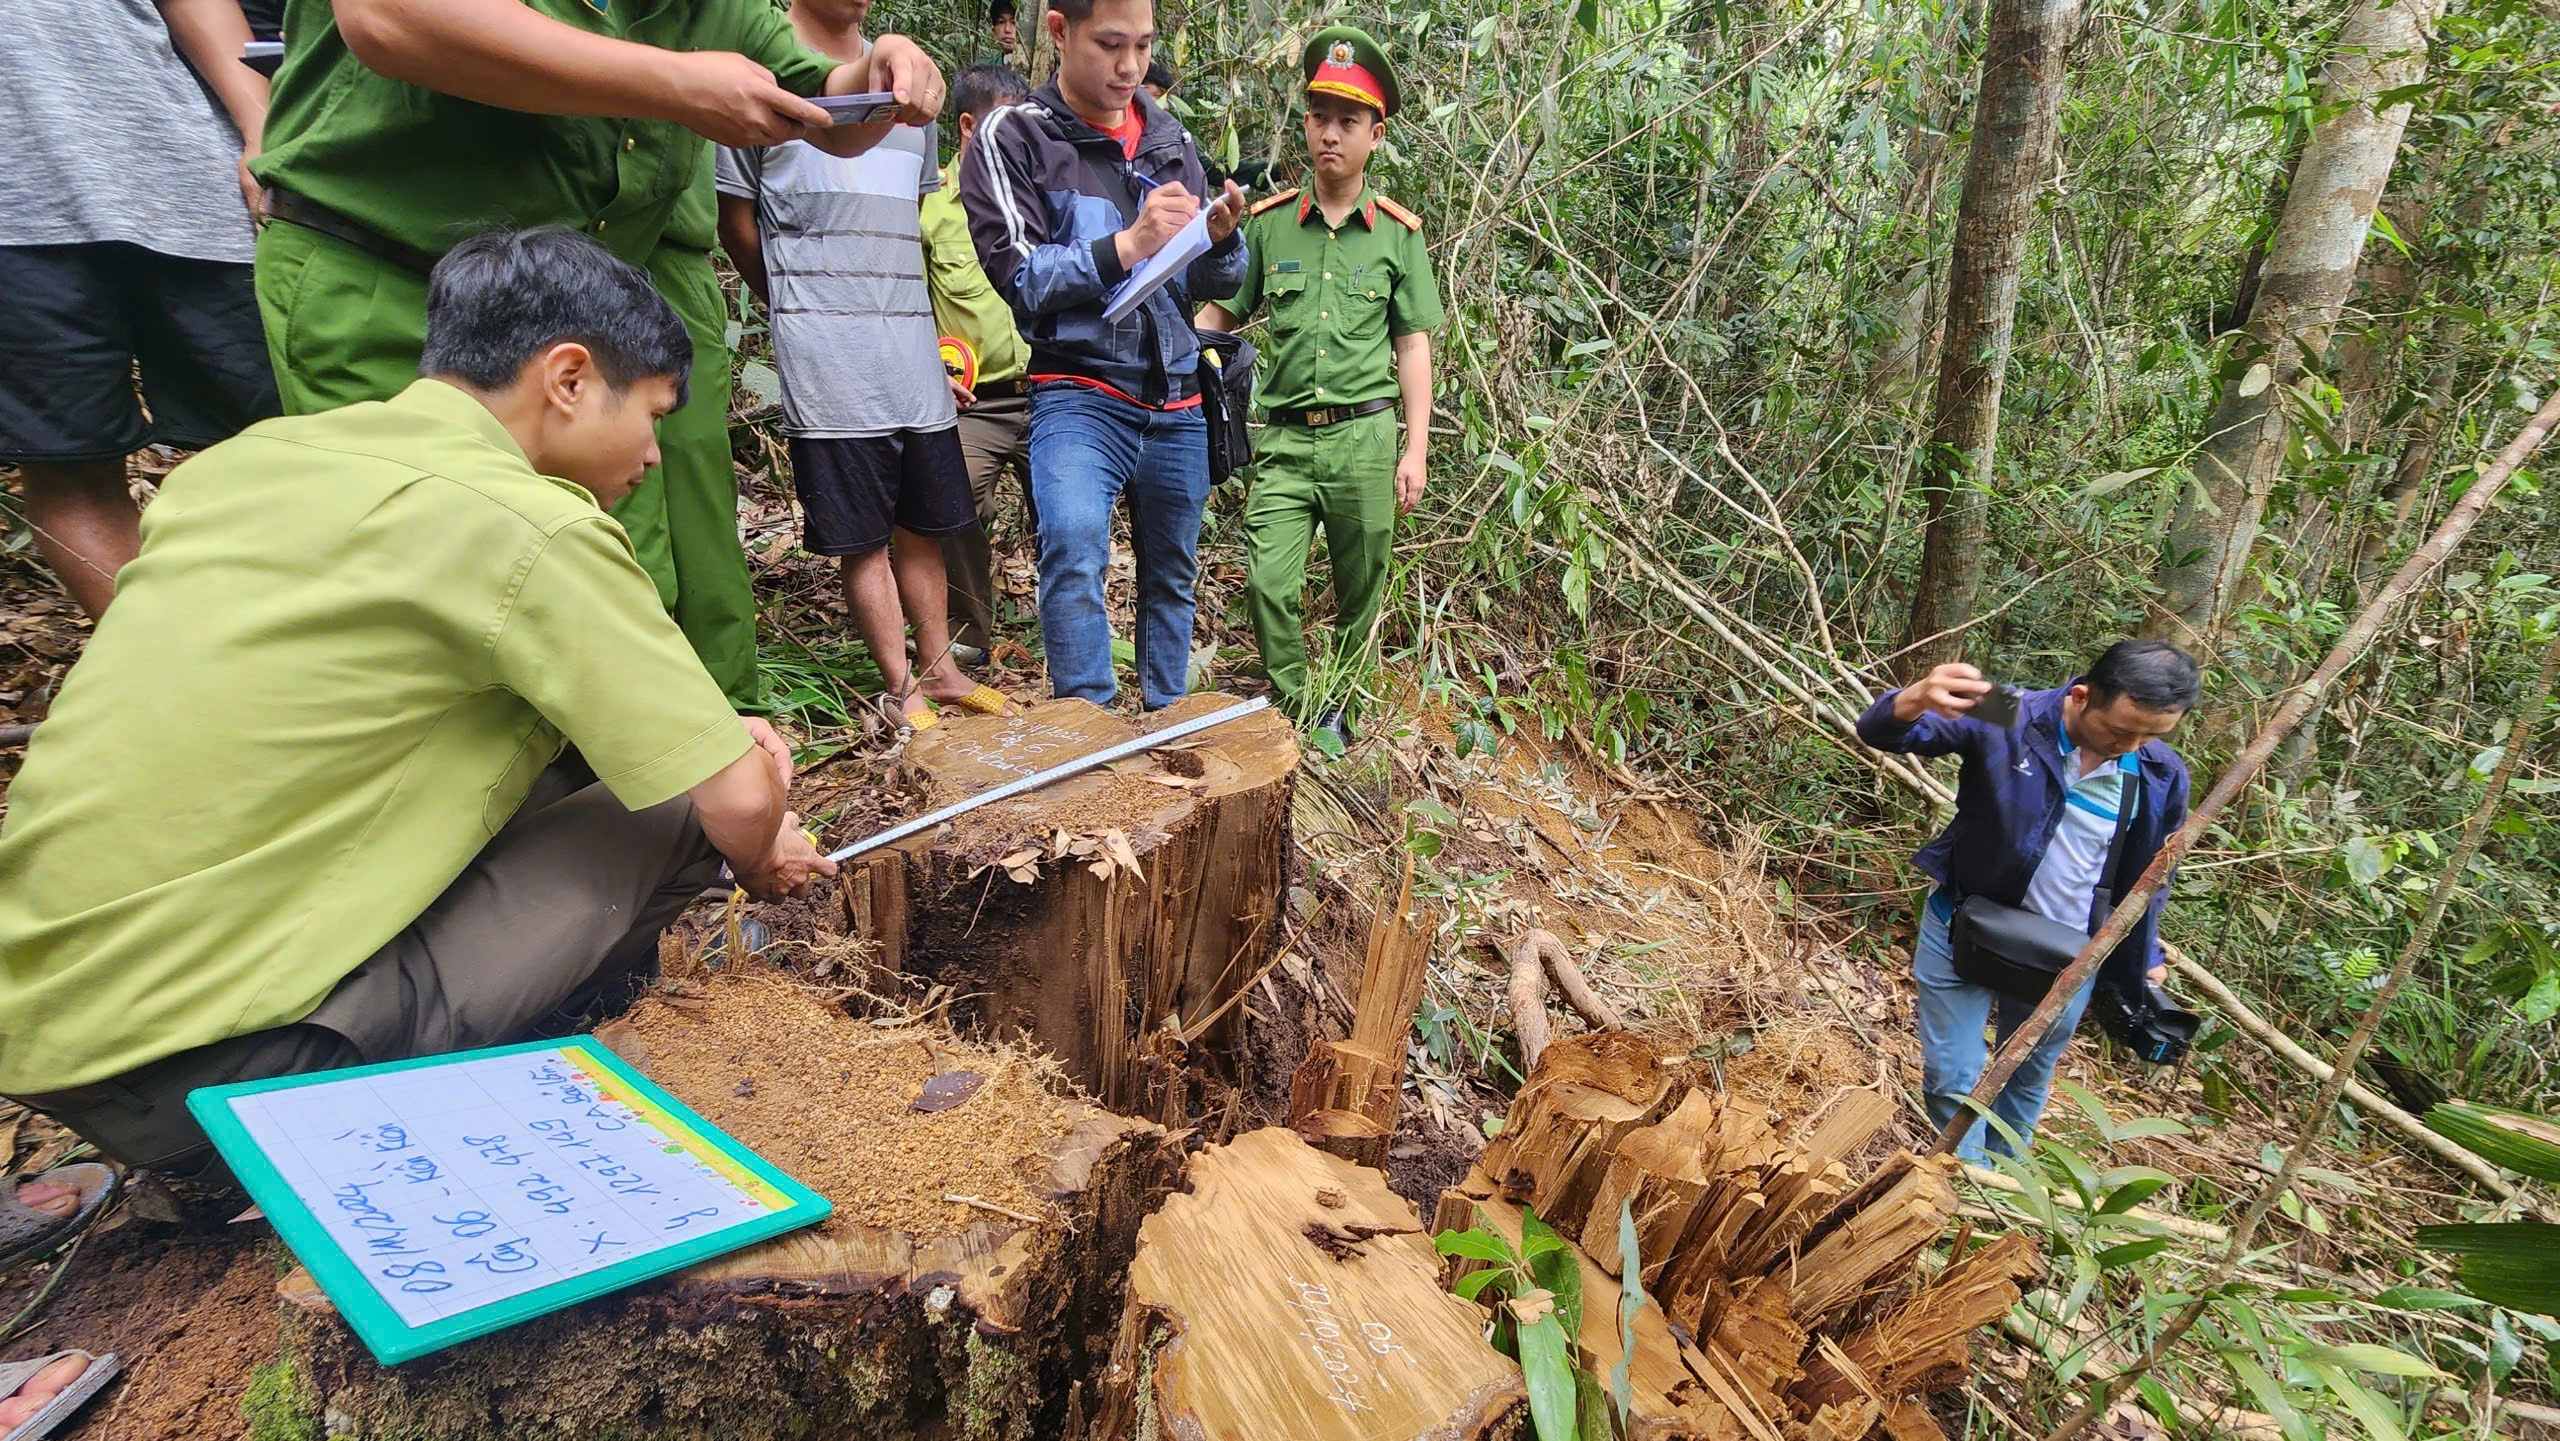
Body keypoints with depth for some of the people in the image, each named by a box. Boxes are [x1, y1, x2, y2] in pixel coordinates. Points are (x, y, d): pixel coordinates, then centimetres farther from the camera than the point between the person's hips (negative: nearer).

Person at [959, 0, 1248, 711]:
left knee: (1172, 574, 13)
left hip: (1177, 401, 5)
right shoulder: (1013, 136, -1)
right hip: (1080, 393, -5)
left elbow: (1210, 284, 13)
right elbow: (1018, 275, -11)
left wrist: (1221, 238, -9)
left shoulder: (1172, 140, 12)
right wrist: (1127, 245, -21)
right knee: (1075, 547, -28)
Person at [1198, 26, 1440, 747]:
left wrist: (1416, 449, 1)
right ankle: (1301, 717, 7)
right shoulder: (1266, 223, 7)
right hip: (1286, 439, 0)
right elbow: (1220, 315, 10)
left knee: (1360, 591, 8)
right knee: (1268, 584, -11)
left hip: (1366, 436, 0)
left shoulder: (1398, 233, 6)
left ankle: (1343, 708, 27)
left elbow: (1413, 344, 6)